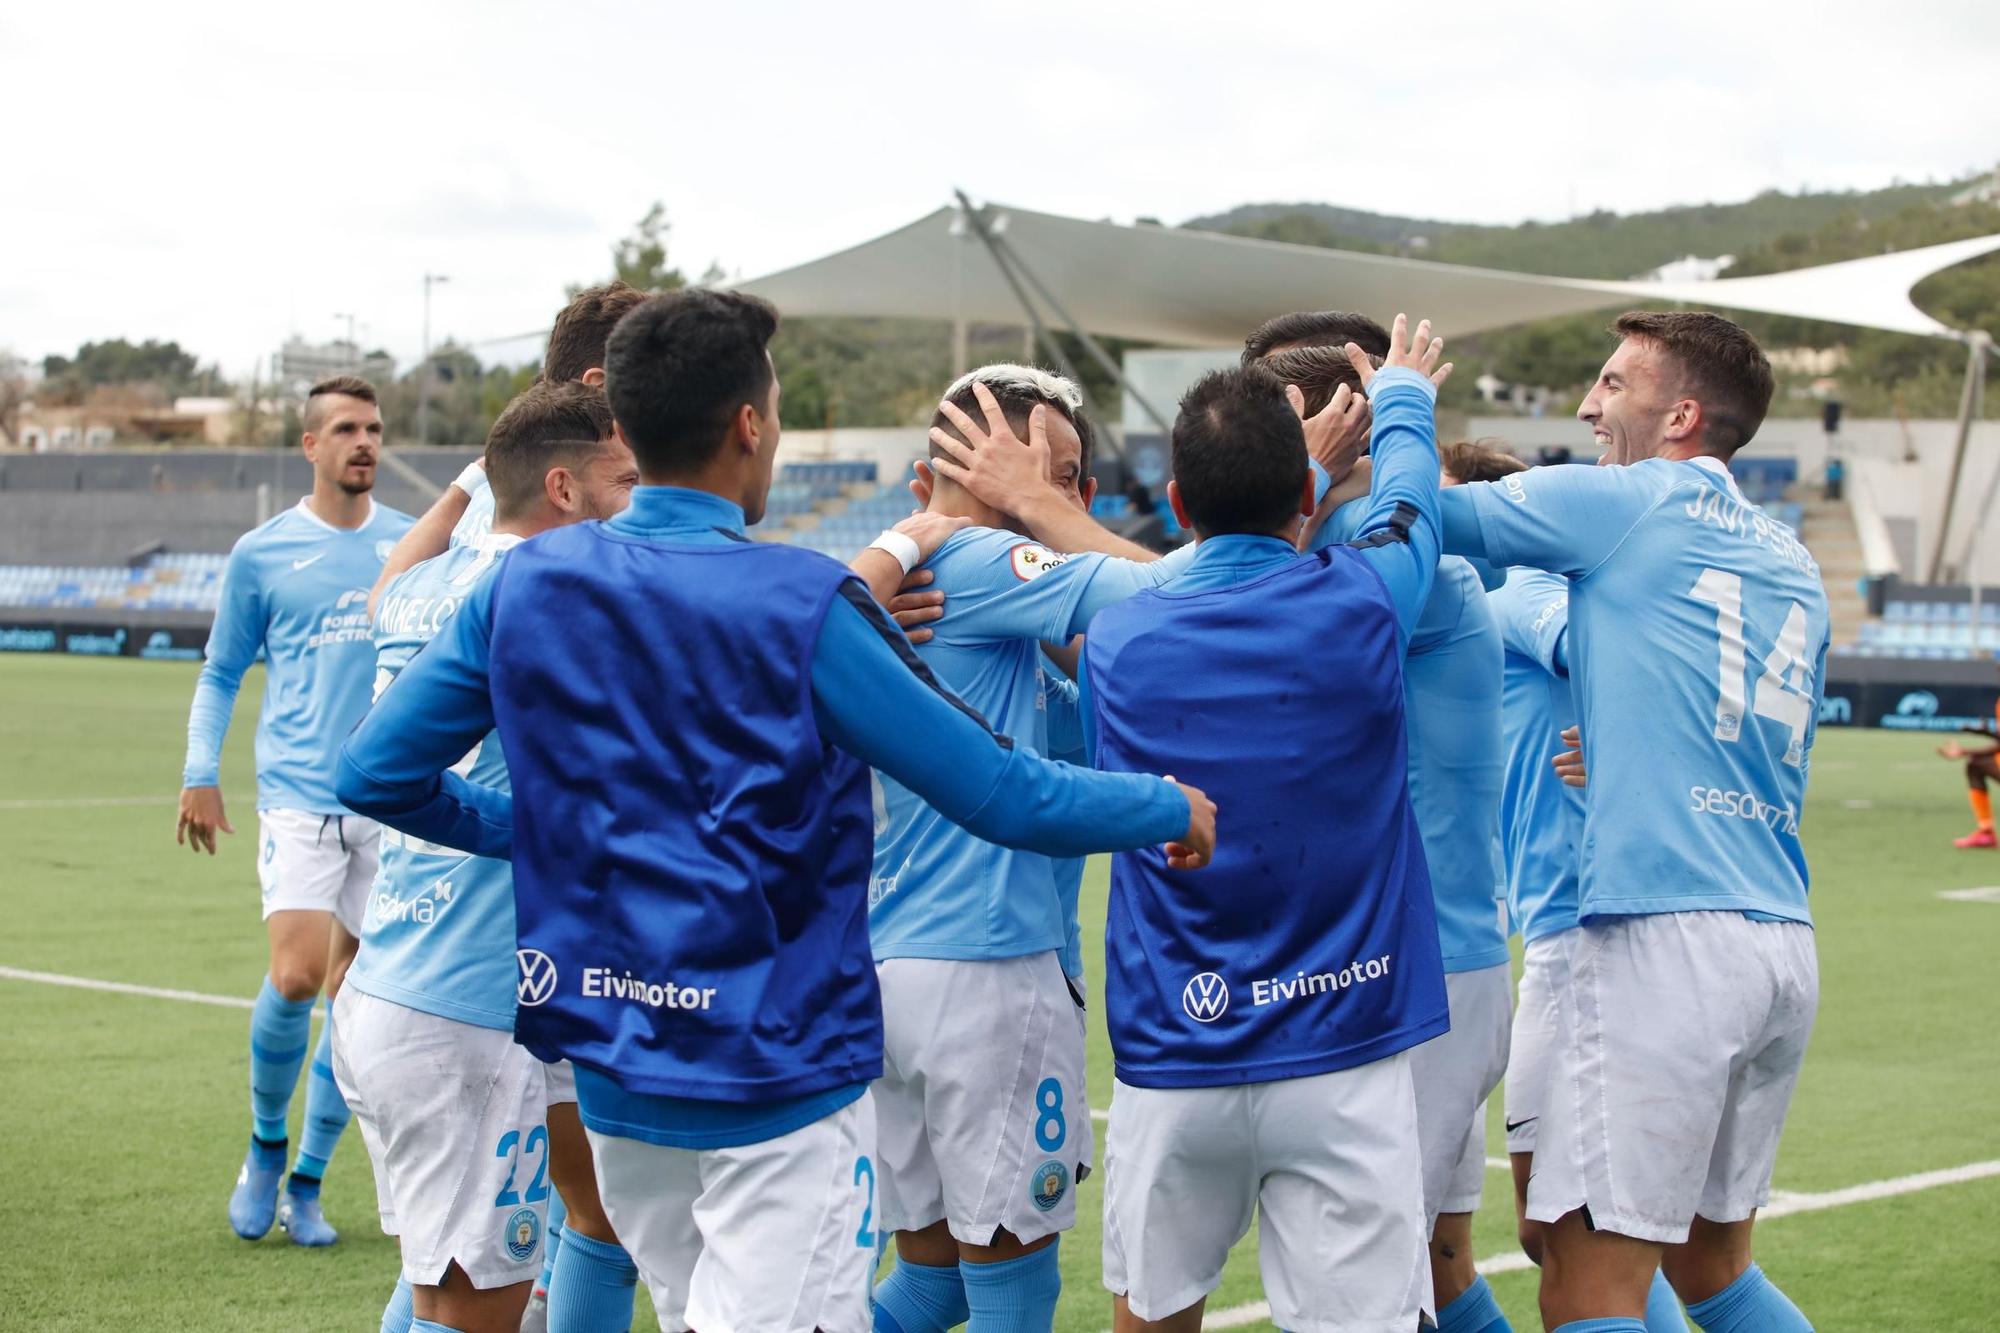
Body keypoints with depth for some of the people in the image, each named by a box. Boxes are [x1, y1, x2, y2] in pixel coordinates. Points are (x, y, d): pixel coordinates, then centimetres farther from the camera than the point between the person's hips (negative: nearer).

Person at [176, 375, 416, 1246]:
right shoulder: (262, 554, 3)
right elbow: (220, 674, 10)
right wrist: (200, 774, -2)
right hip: (299, 794, -3)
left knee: (352, 993, 4)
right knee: (296, 975, -18)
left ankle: (304, 1185, 16)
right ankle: (265, 1147, 7)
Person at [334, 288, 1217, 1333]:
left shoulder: (527, 584, 0)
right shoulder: (800, 605, -15)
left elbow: (373, 771, 3)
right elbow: (1006, 797, -13)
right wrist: (1174, 808, 4)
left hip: (611, 1069, 6)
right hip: (775, 1073, -6)